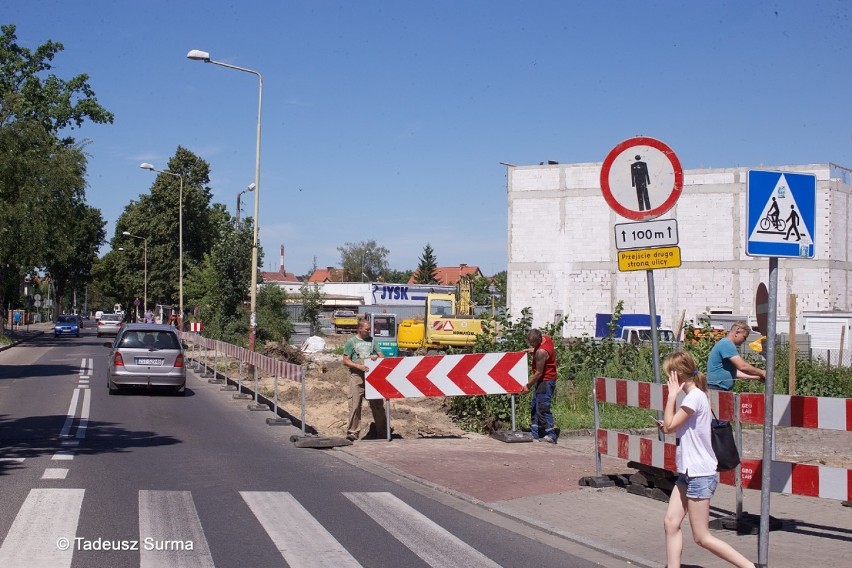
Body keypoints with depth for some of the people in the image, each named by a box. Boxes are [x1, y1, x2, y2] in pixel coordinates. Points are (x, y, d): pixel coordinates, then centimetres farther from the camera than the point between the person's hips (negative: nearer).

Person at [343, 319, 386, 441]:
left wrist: (376, 356, -10)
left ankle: (382, 430, 16)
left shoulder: (372, 341, 14)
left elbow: (381, 356, 14)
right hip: (357, 376, -4)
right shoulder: (351, 342, 2)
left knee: (377, 404, 6)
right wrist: (358, 366, -16)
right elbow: (345, 361, -1)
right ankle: (352, 432, -3)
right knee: (355, 405, -7)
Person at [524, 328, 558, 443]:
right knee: (534, 406, 15)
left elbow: (538, 373, -22)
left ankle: (550, 435, -6)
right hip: (544, 379, 11)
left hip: (545, 381, -11)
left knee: (543, 408, -9)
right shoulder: (546, 337, -1)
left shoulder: (541, 352, -28)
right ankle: (534, 433, 20)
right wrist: (530, 350, 7)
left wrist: (528, 385, -12)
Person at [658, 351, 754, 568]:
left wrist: (672, 395, -14)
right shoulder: (695, 395, 11)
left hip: (699, 475, -10)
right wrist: (667, 426, 2)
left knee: (702, 537, -3)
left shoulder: (695, 397, -18)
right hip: (688, 473, 10)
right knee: (671, 523, 6)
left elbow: (669, 426, -18)